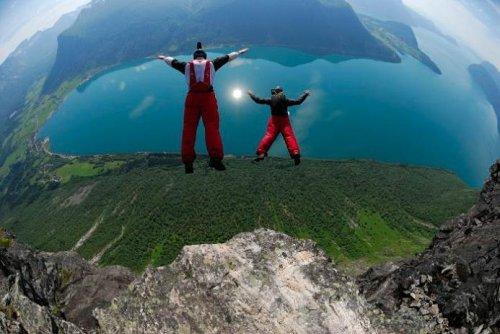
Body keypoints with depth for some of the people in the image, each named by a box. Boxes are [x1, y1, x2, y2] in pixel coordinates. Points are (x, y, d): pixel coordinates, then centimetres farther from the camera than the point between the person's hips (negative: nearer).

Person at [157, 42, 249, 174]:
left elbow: (172, 61, 32)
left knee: (189, 128, 2)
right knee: (212, 127, -7)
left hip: (192, 97, 1)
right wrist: (239, 52, 42)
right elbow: (227, 57, 27)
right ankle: (216, 158, -23)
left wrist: (163, 58, 52)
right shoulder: (212, 64, 15)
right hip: (208, 97, -1)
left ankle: (188, 162, -3)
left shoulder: (187, 66, 17)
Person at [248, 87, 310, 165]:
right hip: (284, 122, -1)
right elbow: (298, 101, 3)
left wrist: (251, 94, 19)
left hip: (274, 122, 1)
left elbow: (259, 100, 5)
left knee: (269, 136, 1)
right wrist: (305, 94, 16)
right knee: (289, 137, -4)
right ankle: (295, 154, -14)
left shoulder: (271, 100, 0)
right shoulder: (285, 100, -2)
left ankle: (261, 154, -5)